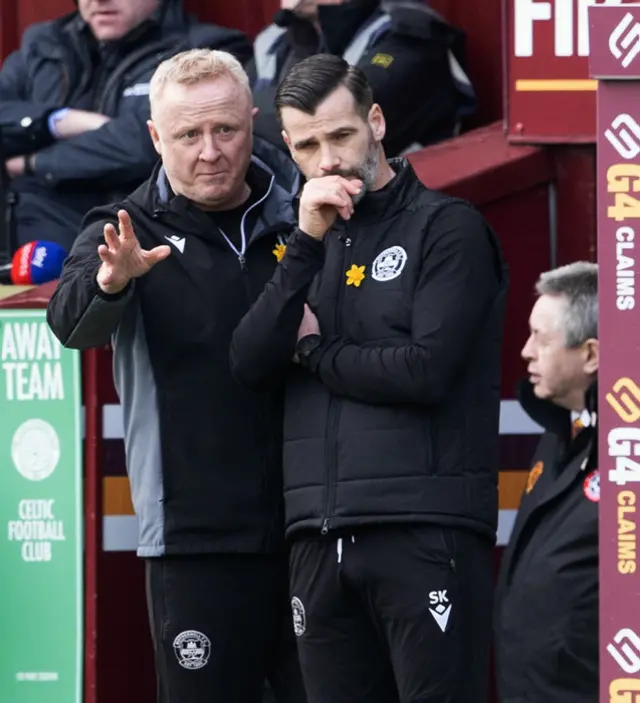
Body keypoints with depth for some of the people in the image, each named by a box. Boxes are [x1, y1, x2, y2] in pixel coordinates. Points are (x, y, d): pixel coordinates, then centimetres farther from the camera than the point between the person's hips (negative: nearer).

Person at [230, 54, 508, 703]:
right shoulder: (309, 243, 19)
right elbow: (249, 366, 4)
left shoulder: (446, 228, 0)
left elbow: (427, 371, -13)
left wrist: (315, 350, 2)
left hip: (425, 529, -6)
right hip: (322, 536, 6)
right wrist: (307, 244, -4)